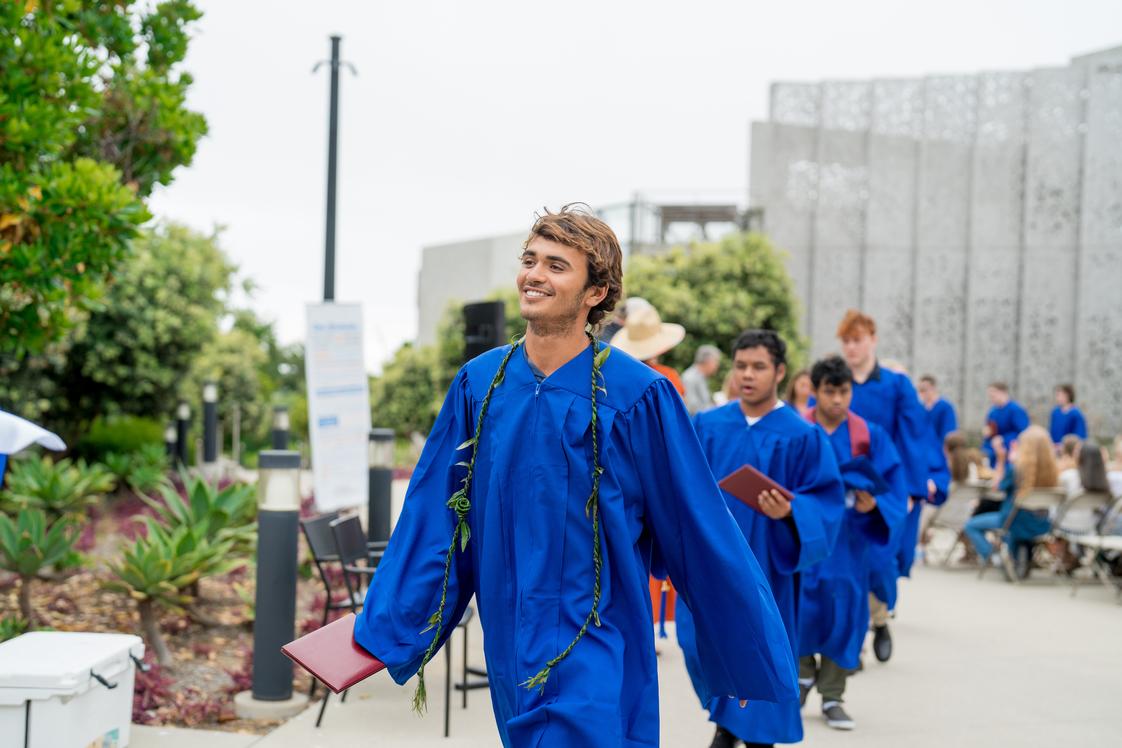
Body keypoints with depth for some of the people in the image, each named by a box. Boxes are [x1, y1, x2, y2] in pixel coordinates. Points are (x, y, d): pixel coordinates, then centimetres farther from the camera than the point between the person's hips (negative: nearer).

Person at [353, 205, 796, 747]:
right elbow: (433, 517, 7)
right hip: (510, 655, 5)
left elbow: (699, 534, -6)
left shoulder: (637, 396, -11)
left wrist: (748, 660, -2)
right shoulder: (479, 382, 1)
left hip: (594, 661, -4)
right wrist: (384, 631, 7)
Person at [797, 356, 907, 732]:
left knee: (844, 610, 2)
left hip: (849, 537, 1)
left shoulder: (870, 436, 2)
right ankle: (803, 672, 25)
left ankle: (832, 696, 15)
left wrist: (873, 502, -19)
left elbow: (893, 483, 0)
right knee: (801, 604, -4)